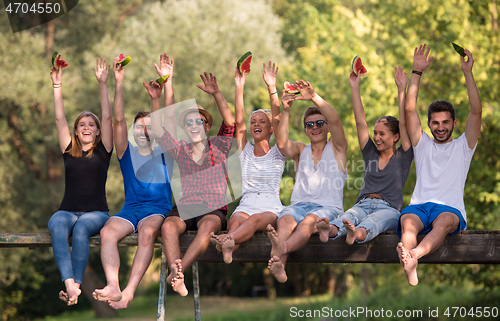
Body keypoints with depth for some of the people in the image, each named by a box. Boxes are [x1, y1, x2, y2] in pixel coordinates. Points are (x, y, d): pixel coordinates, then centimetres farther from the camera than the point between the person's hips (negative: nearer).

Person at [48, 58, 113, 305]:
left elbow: (107, 117, 3)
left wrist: (102, 84, -3)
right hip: (68, 210, 2)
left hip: (96, 213, -2)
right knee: (57, 225, -34)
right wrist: (57, 86, 4)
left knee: (81, 227, -36)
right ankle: (69, 283, -49)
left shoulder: (102, 151, 11)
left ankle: (77, 284, -39)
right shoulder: (69, 151, 17)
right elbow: (60, 119, 10)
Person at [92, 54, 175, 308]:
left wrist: (167, 82, -6)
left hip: (158, 209, -2)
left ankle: (129, 291, -45)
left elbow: (169, 118, 3)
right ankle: (113, 286, -46)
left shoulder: (164, 153, 14)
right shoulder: (127, 153, 17)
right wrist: (118, 84, -5)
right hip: (130, 209, 2)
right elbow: (119, 120, 6)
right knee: (107, 232, -30)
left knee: (148, 231, -36)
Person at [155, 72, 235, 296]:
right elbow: (157, 128, 10)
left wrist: (216, 94, -18)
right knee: (168, 226, -32)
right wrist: (155, 98, -3)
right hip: (184, 208, 2)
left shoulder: (218, 147, 12)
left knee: (208, 225, -37)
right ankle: (177, 274, -52)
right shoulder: (180, 150, 18)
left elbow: (230, 123, -5)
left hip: (213, 209, -2)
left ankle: (175, 272, -49)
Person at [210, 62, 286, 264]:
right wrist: (239, 88, -4)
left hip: (271, 208, -2)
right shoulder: (245, 152, 19)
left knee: (254, 220, -36)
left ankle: (228, 239, -66)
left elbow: (278, 120, -2)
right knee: (236, 220, -33)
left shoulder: (277, 153, 12)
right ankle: (228, 249, -64)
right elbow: (239, 122, 6)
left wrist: (272, 88, -13)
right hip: (245, 205, 2)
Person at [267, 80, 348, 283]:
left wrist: (314, 97, -17)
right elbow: (281, 143, 0)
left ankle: (281, 251, -67)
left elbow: (335, 120, -5)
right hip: (299, 204, 2)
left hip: (328, 207, -2)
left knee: (309, 221, -37)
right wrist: (286, 110, -12)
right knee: (285, 221, -34)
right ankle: (279, 265, -63)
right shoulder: (300, 150, 23)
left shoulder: (336, 148, 15)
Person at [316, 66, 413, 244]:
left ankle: (358, 234, -73)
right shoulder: (371, 154, 24)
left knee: (374, 220, -39)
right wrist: (354, 88, 16)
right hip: (363, 204, 3)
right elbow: (360, 121, 20)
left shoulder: (402, 157, 13)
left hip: (389, 209, -3)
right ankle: (331, 230, -68)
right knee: (349, 216, -34)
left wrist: (402, 90, -3)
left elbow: (403, 124, 3)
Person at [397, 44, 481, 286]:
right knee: (408, 222, -35)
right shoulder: (422, 144, 25)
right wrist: (417, 72, 8)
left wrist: (467, 73, 0)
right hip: (419, 205, 2)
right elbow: (409, 110, 14)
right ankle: (410, 267, -64)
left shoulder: (463, 146, 20)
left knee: (443, 222, -38)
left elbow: (476, 111, 7)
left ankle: (414, 255, -68)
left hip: (450, 209, -1)